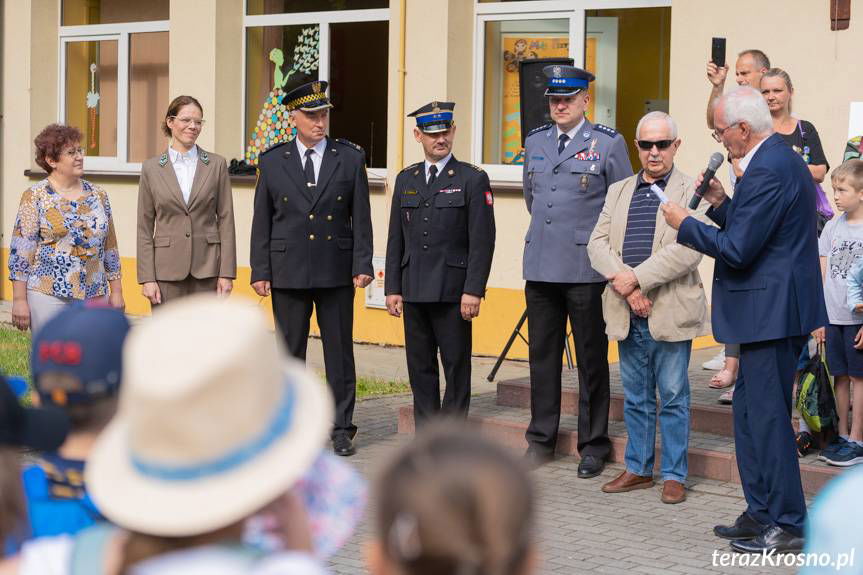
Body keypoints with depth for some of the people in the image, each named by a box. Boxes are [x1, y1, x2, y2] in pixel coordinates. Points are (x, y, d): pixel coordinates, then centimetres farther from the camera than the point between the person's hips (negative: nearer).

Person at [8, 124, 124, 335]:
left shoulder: (98, 195, 10)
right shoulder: (36, 197, -4)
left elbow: (110, 245, 15)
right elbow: (20, 250, -6)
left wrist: (116, 291, 12)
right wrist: (19, 300, -10)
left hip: (94, 296, 4)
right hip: (48, 295, -4)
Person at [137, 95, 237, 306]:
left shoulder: (216, 165, 5)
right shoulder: (151, 168, 5)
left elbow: (226, 220, 3)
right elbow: (145, 228, 4)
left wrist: (226, 273, -4)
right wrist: (147, 278, -3)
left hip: (207, 267, 0)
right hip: (167, 269, 0)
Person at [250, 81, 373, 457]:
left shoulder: (350, 158, 3)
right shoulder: (272, 162, 5)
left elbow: (361, 218, 3)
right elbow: (261, 222, 5)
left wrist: (362, 265, -4)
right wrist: (260, 272, 0)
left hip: (336, 272, 0)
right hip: (288, 272, 1)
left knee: (340, 352, 3)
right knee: (290, 352, 6)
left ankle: (342, 429, 10)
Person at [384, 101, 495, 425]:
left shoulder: (472, 179, -1)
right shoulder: (406, 179, 13)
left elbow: (482, 241, -6)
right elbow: (396, 239, 13)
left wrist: (473, 291, -13)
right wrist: (393, 288, 7)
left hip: (453, 292, -4)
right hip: (414, 290, 5)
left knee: (456, 367, 0)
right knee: (420, 367, 8)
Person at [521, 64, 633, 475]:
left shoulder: (608, 144, -3)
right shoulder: (535, 142, 12)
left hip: (586, 268, -4)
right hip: (540, 267, 5)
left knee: (591, 360, 3)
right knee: (542, 356, 10)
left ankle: (593, 446, 11)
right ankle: (541, 440, 19)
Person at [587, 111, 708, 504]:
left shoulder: (691, 191, -2)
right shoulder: (618, 192, 14)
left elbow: (688, 250, -14)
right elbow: (597, 243, 5)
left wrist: (637, 278, -17)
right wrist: (624, 282, -13)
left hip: (670, 312, -5)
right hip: (627, 312, 5)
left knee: (674, 397, 3)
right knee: (635, 397, 13)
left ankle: (674, 475, 10)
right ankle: (638, 469, 23)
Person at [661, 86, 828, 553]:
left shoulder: (767, 171, -20)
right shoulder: (781, 158, 13)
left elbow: (738, 250, -21)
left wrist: (685, 225, -10)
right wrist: (721, 205, 8)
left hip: (771, 311, -11)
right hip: (772, 309, 11)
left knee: (768, 416, -3)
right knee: (749, 410, 16)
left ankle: (787, 524, 4)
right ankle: (760, 513, 24)